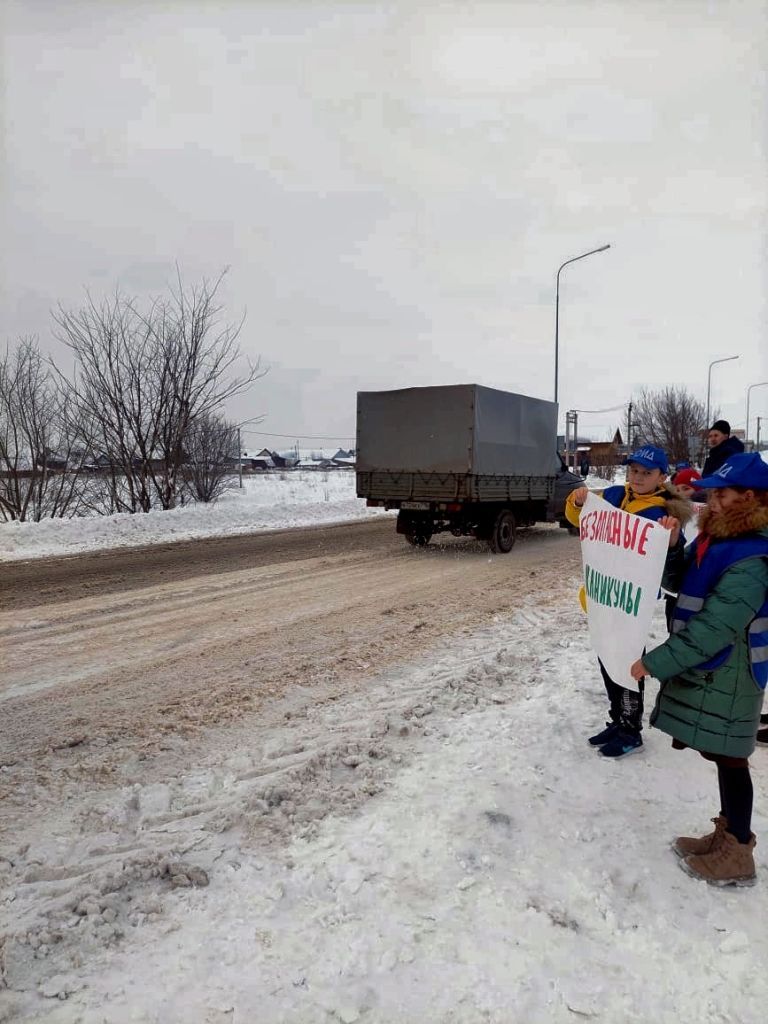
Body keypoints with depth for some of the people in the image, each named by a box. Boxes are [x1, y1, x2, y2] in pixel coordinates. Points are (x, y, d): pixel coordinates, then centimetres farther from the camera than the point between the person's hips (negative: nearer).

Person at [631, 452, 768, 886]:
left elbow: (714, 628, -27)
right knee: (722, 757, 19)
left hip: (727, 676, -9)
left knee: (729, 759, 4)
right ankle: (729, 835, 34)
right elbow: (676, 578, 12)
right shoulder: (715, 538, 5)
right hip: (707, 670, 9)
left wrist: (655, 662, -24)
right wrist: (667, 544, -8)